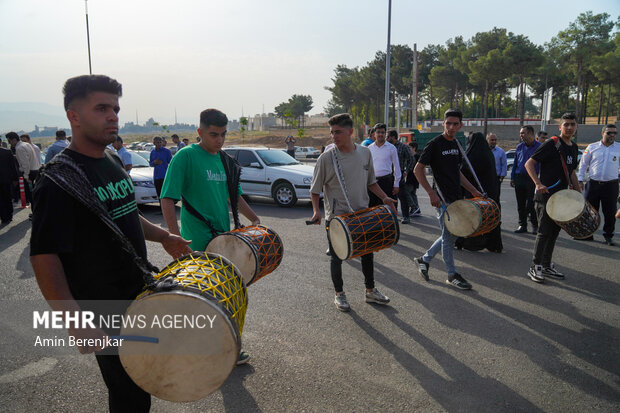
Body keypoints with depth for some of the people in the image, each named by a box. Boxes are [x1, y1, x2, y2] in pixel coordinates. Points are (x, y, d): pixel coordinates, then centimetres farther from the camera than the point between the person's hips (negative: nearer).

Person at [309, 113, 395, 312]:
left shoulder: (365, 153, 1)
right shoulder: (327, 157, -12)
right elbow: (315, 189, -6)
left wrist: (384, 197, 0)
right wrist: (316, 210, -20)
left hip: (362, 214, 4)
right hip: (336, 217, -4)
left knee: (367, 252, 15)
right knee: (337, 257, 8)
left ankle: (370, 291, 35)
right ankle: (339, 294, 29)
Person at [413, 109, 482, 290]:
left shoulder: (455, 144, 12)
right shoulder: (435, 144, -11)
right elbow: (418, 170, -14)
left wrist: (473, 190, 17)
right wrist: (431, 193, -20)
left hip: (455, 197, 8)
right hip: (443, 198, -8)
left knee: (451, 234, 14)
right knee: (449, 236, 0)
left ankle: (424, 259, 28)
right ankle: (452, 275, 14)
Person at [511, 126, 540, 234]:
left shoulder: (539, 147, -1)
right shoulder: (519, 147, 13)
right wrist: (512, 177, 11)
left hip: (532, 179, -5)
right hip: (519, 178, 5)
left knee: (531, 205, -5)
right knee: (520, 204, 9)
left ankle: (535, 226, 10)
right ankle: (522, 225, 18)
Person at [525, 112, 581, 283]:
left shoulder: (574, 148, 15)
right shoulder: (551, 144, -9)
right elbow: (529, 163, -13)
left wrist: (579, 193, 18)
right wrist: (538, 184, -24)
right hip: (545, 195, -8)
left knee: (554, 231, 12)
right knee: (544, 232, -6)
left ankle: (547, 266, 22)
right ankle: (535, 268, 2)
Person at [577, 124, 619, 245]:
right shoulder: (592, 147, 5)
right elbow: (583, 164, 11)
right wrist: (580, 180, 5)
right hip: (593, 184, 1)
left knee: (610, 213, 3)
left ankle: (608, 236, 18)